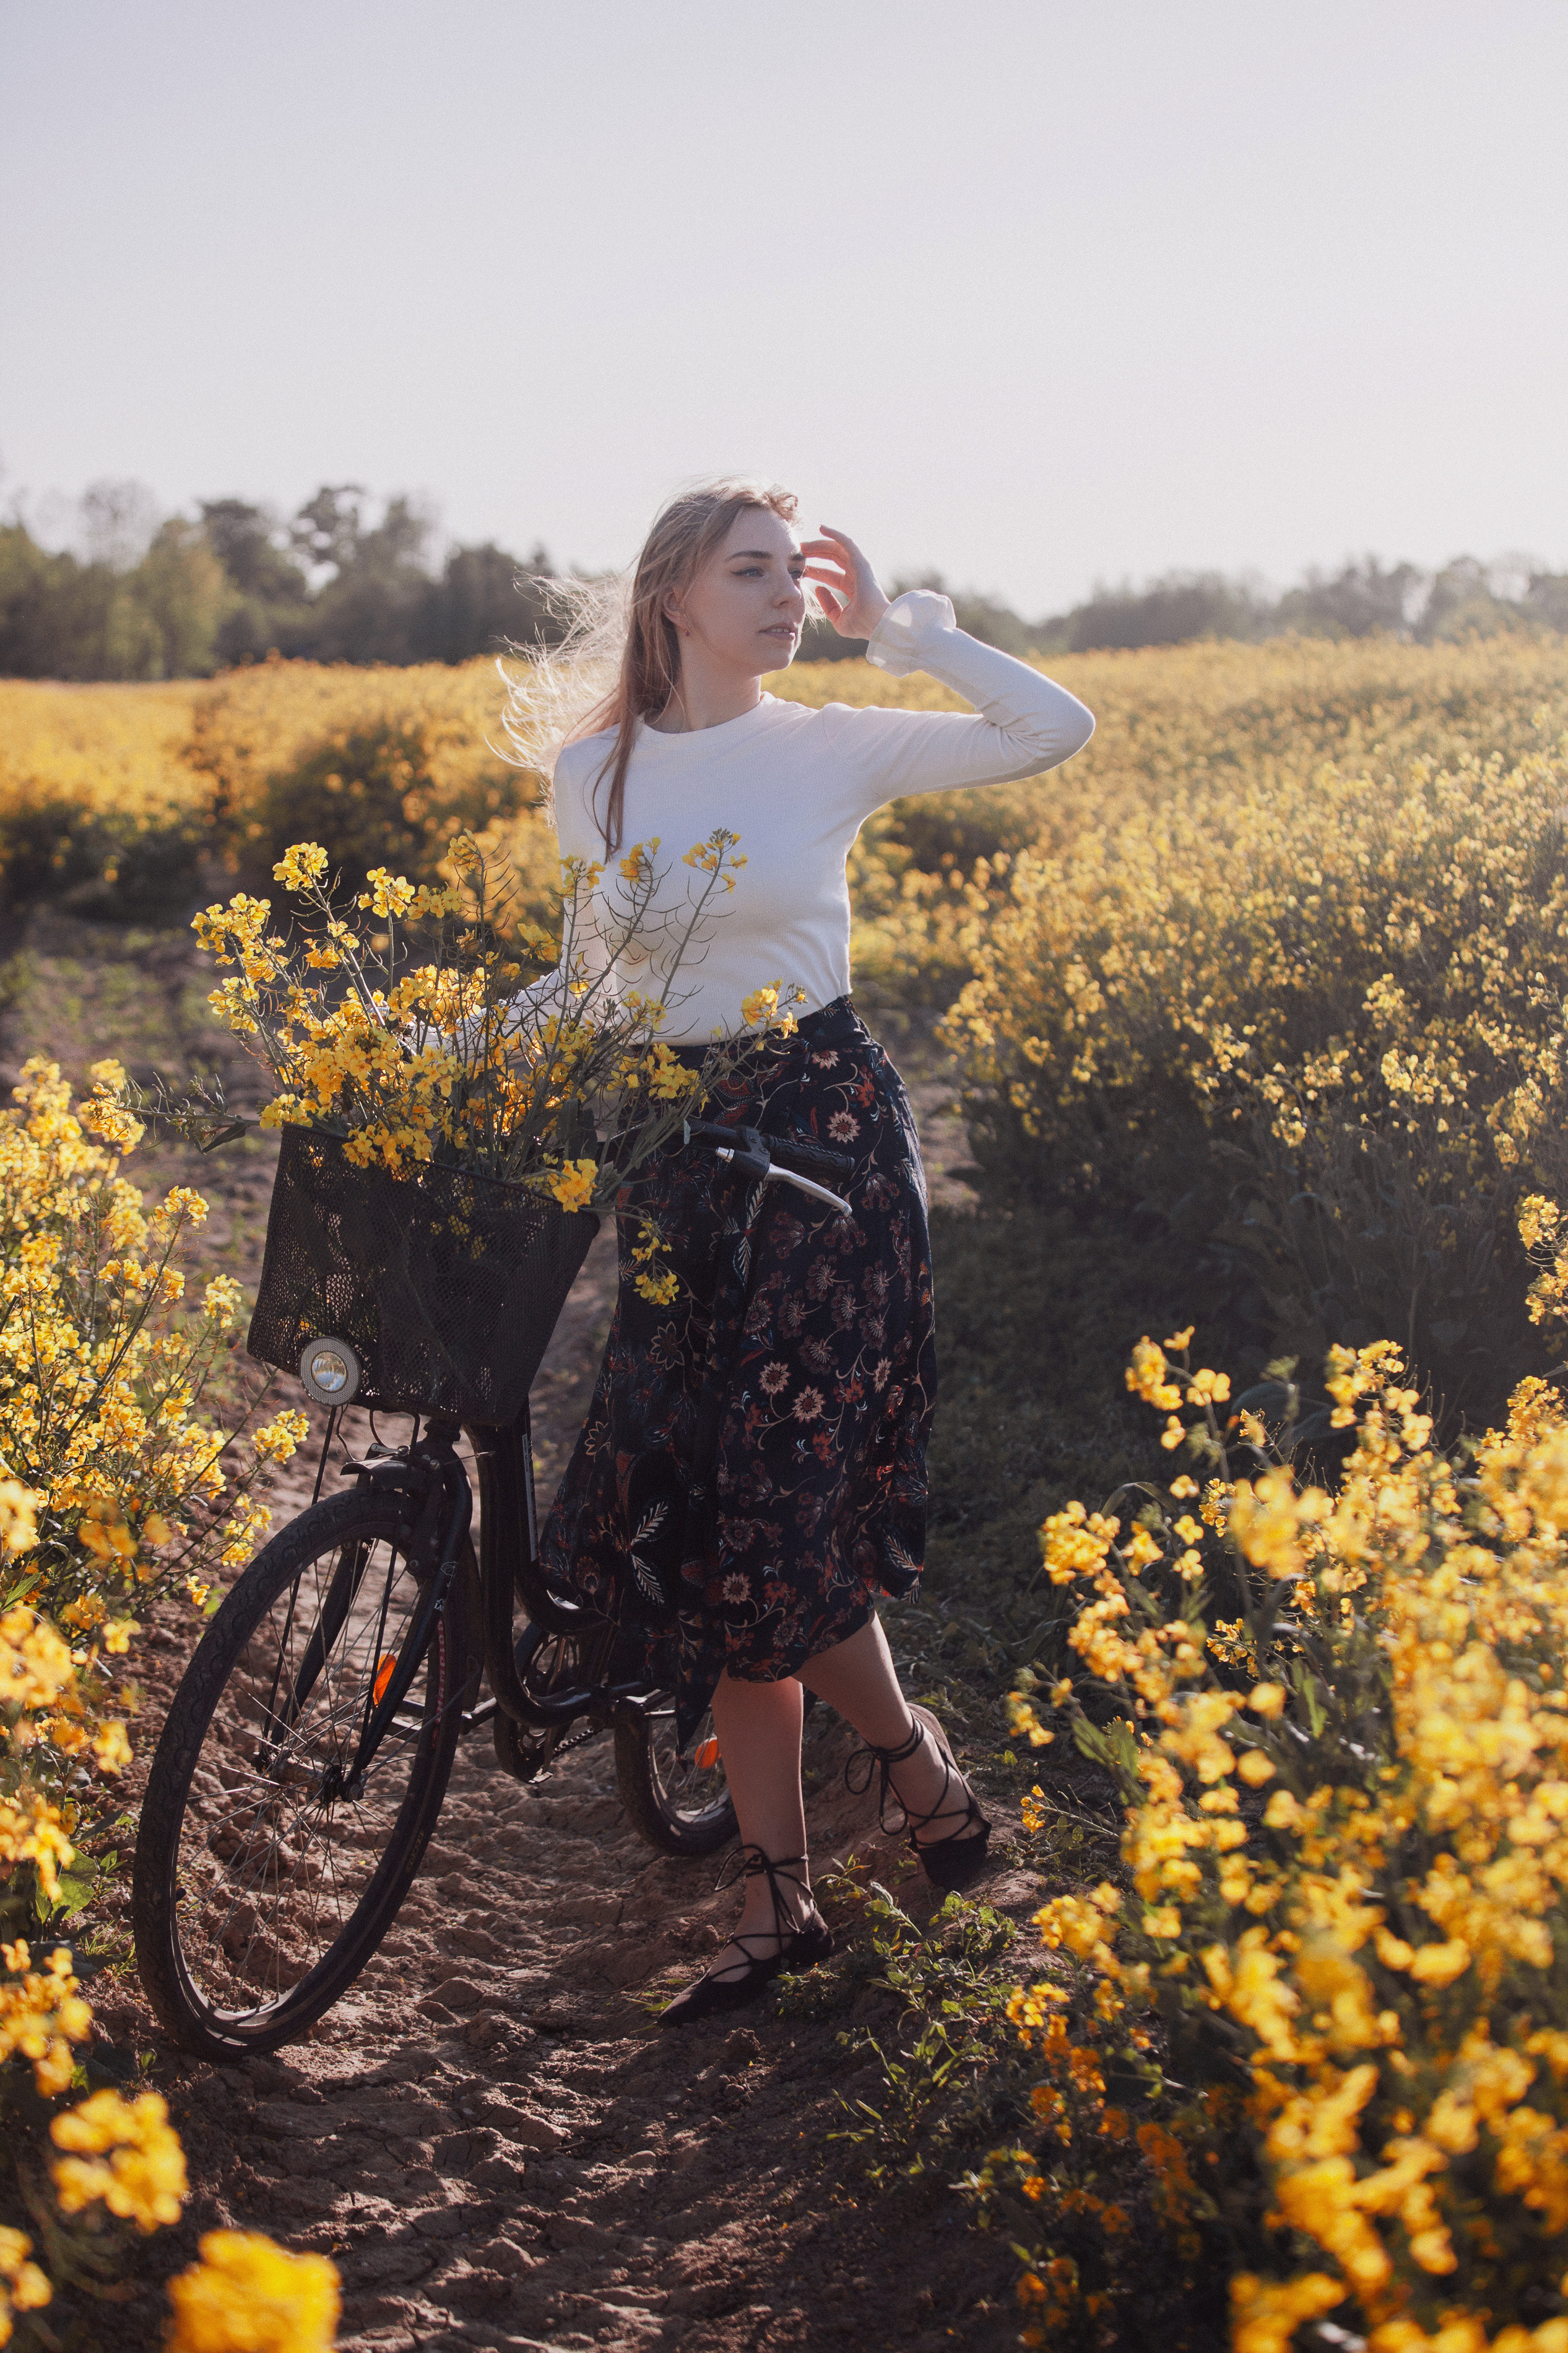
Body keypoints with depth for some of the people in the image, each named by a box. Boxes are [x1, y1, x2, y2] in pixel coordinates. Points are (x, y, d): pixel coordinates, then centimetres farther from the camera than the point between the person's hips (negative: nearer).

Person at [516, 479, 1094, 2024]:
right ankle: (775, 1900, 13)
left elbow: (1058, 730, -5)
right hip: (674, 1147, 4)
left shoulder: (833, 750, 0)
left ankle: (910, 1750, 19)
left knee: (777, 1498, -11)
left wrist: (897, 627, -3)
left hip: (826, 1130, -3)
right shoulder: (592, 777, 7)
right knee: (697, 1517, 2)